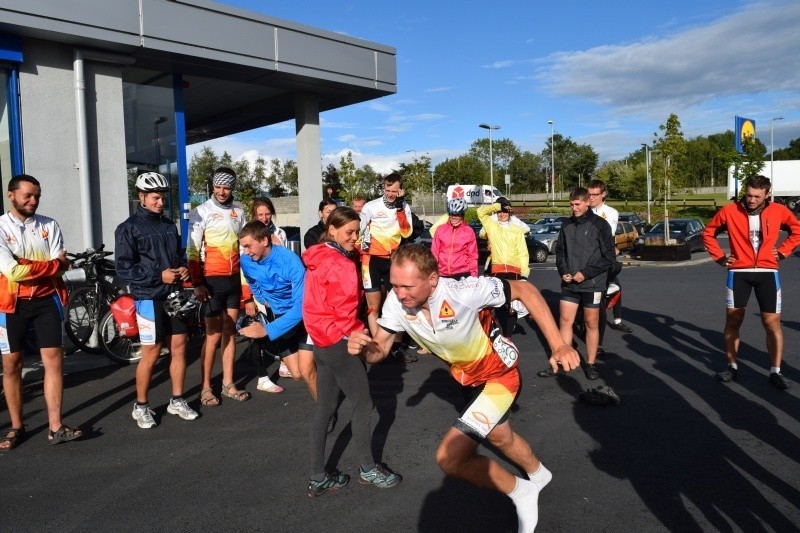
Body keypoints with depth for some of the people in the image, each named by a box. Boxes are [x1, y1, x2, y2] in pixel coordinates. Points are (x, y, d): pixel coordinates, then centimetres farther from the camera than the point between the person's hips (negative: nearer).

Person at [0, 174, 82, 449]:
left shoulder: (49, 226, 2)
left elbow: (61, 267, -5)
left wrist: (28, 269, -17)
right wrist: (52, 265, -11)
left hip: (46, 300, 2)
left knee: (54, 360, -1)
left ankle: (55, 427, 6)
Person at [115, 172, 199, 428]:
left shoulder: (169, 225, 12)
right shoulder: (128, 229, -5)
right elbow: (124, 268, -11)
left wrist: (183, 269, 0)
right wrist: (159, 275, -19)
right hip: (150, 298, -5)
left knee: (179, 348, 9)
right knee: (151, 355, 1)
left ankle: (177, 401, 23)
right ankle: (141, 406, 18)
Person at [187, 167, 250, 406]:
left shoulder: (239, 212, 10)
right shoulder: (202, 211, -5)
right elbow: (192, 250, -7)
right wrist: (197, 283, -13)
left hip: (234, 279, 5)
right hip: (212, 280, -5)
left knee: (230, 332, 9)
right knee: (214, 335, -2)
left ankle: (228, 384, 18)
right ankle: (205, 388, 9)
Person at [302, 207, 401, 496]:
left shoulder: (318, 258, 10)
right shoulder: (342, 265, -18)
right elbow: (346, 313, -18)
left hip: (321, 341, 9)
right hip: (340, 342, -9)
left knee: (324, 408, 12)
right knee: (362, 404, 6)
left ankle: (318, 478, 18)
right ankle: (368, 469, 21)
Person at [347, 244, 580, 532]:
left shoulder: (463, 292, -38)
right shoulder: (397, 301, -22)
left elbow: (524, 289, -26)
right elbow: (380, 350, -12)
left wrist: (558, 345, -30)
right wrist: (362, 347, -36)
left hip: (500, 374, -7)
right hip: (468, 377, 7)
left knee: (449, 457, -16)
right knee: (499, 437, 31)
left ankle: (520, 491, 11)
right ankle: (538, 474, 64)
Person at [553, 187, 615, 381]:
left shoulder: (599, 224, -7)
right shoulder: (567, 225, 6)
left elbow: (608, 256, -9)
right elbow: (560, 250, 14)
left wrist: (585, 273, -14)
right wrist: (563, 271, -2)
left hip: (592, 284, -3)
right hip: (569, 284, 4)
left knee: (591, 324, 7)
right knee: (565, 321, 5)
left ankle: (590, 364, 18)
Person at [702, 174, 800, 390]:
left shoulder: (778, 211, -1)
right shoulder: (729, 211, -4)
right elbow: (708, 233, 8)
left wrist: (782, 252, 4)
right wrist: (720, 257, 2)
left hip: (767, 273, 1)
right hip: (739, 273, 0)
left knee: (772, 323, 1)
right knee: (733, 320, 4)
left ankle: (775, 372, 11)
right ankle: (732, 367, 18)